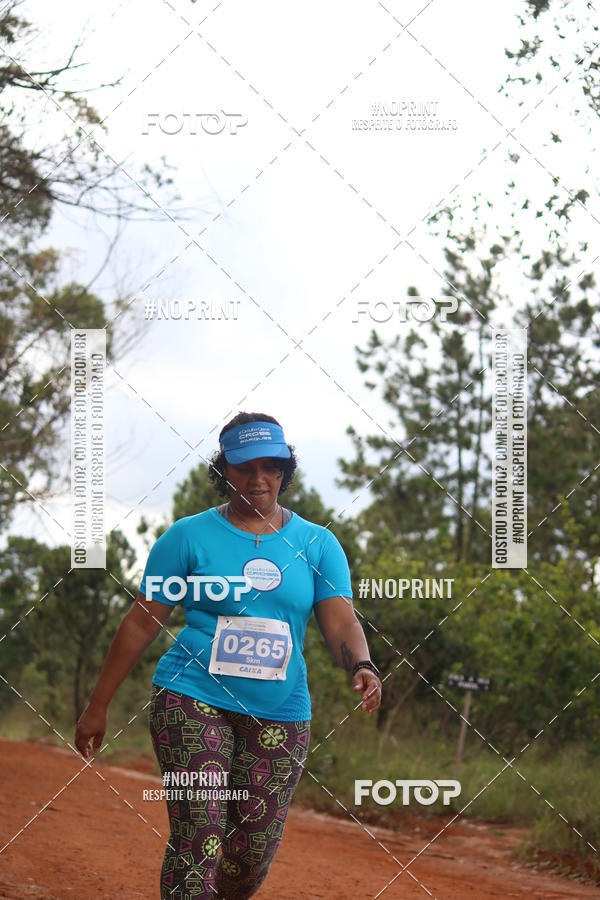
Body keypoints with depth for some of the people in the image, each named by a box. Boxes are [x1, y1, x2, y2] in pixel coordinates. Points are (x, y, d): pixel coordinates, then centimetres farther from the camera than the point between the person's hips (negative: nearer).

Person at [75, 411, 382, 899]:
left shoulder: (318, 544, 9)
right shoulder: (189, 536, 4)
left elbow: (340, 620, -1)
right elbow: (142, 622, 5)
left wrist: (361, 666, -24)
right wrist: (98, 706, 3)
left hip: (281, 713, 3)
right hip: (193, 701, -2)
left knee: (254, 858, 4)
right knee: (198, 841, -14)